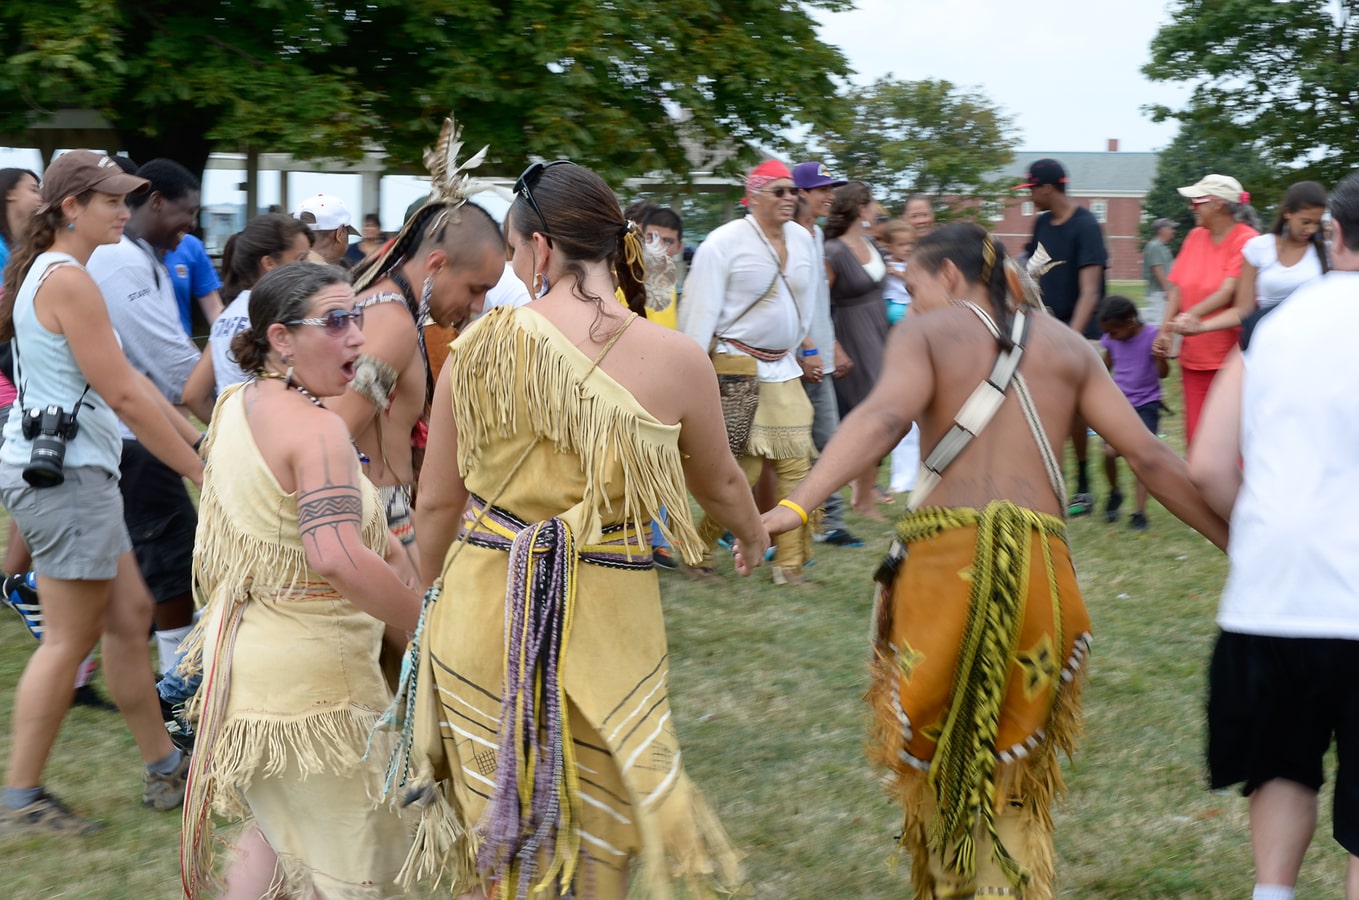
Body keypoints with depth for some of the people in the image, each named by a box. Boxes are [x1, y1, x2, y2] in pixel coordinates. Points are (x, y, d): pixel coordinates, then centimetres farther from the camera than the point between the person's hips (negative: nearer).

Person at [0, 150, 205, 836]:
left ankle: (165, 767, 22)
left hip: (72, 474, 10)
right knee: (70, 638, -4)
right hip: (62, 472, -10)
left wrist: (200, 437, 19)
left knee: (129, 614, 14)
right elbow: (123, 395, -18)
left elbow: (127, 379, 19)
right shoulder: (68, 281, -16)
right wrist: (201, 471, -12)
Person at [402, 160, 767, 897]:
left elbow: (437, 503, 3)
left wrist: (427, 599, 22)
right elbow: (721, 485, 10)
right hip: (605, 622, -1)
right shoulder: (675, 360, -9)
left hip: (483, 611, 1)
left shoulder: (480, 346, -7)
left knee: (497, 835, 19)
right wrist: (753, 533, 33)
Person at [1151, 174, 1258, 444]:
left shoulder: (1246, 240, -10)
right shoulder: (1195, 237, 10)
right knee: (1196, 438, 6)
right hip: (1194, 358, 6)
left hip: (1230, 359, -6)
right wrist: (1165, 330, -5)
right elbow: (1177, 288, 8)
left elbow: (1228, 293, -20)